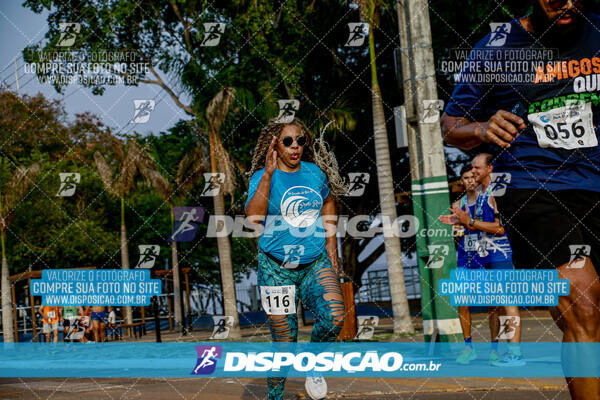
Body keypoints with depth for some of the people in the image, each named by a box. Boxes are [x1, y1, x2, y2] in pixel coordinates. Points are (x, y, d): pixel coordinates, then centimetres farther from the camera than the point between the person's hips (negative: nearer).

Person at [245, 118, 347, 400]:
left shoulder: (315, 172, 5)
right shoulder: (263, 177, -6)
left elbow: (328, 202, 24)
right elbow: (253, 217, -23)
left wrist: (331, 246, 16)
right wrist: (269, 174, -27)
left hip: (316, 263, 3)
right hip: (276, 267, -2)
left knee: (334, 317, -22)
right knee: (284, 340, 1)